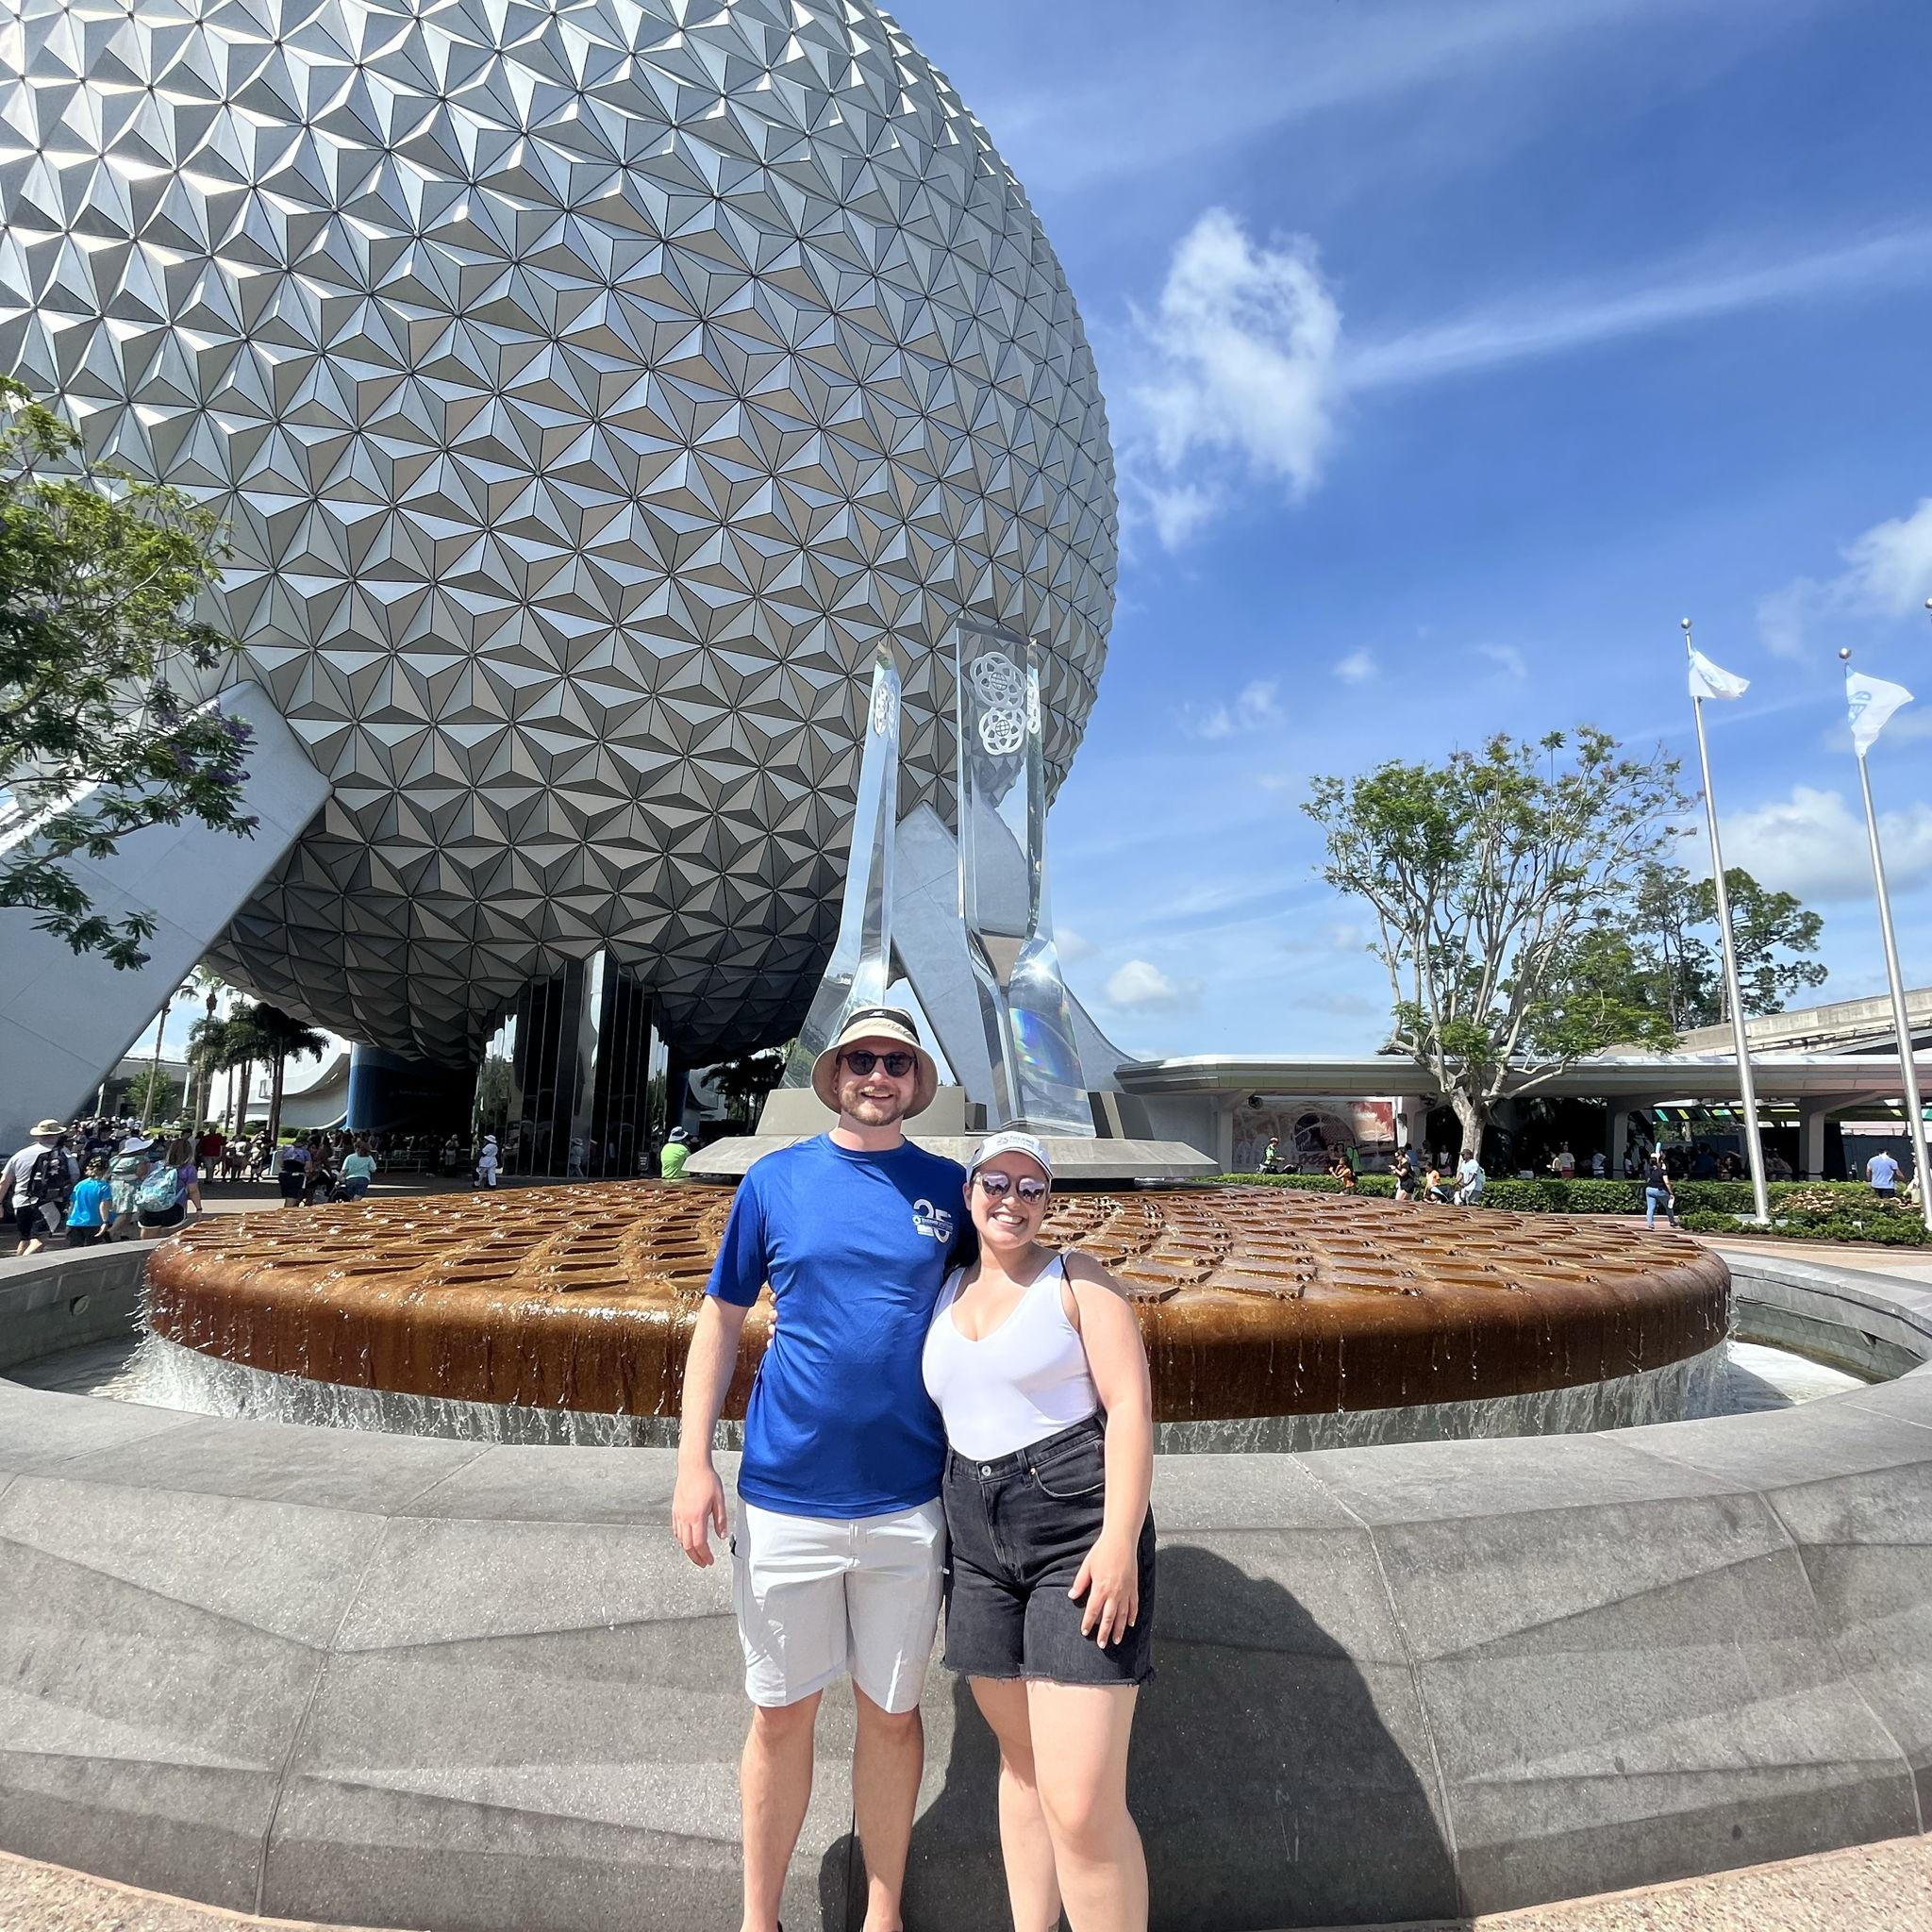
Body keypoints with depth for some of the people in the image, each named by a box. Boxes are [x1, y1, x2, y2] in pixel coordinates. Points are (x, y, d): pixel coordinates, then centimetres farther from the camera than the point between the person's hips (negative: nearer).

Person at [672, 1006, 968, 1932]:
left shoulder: (948, 1188, 0)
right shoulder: (775, 1179, -2)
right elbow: (720, 1320, 3)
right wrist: (693, 1461, -3)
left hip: (908, 1500, 1)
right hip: (784, 1496, 0)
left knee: (891, 1713, 16)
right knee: (781, 1714, 14)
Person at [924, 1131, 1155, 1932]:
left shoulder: (1078, 1279, -5)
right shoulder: (944, 1291, 9)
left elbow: (1130, 1406, -12)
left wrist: (1121, 1539, -19)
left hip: (1081, 1533, -5)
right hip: (981, 1541, 6)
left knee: (1082, 1804, -8)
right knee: (1022, 1761, 20)